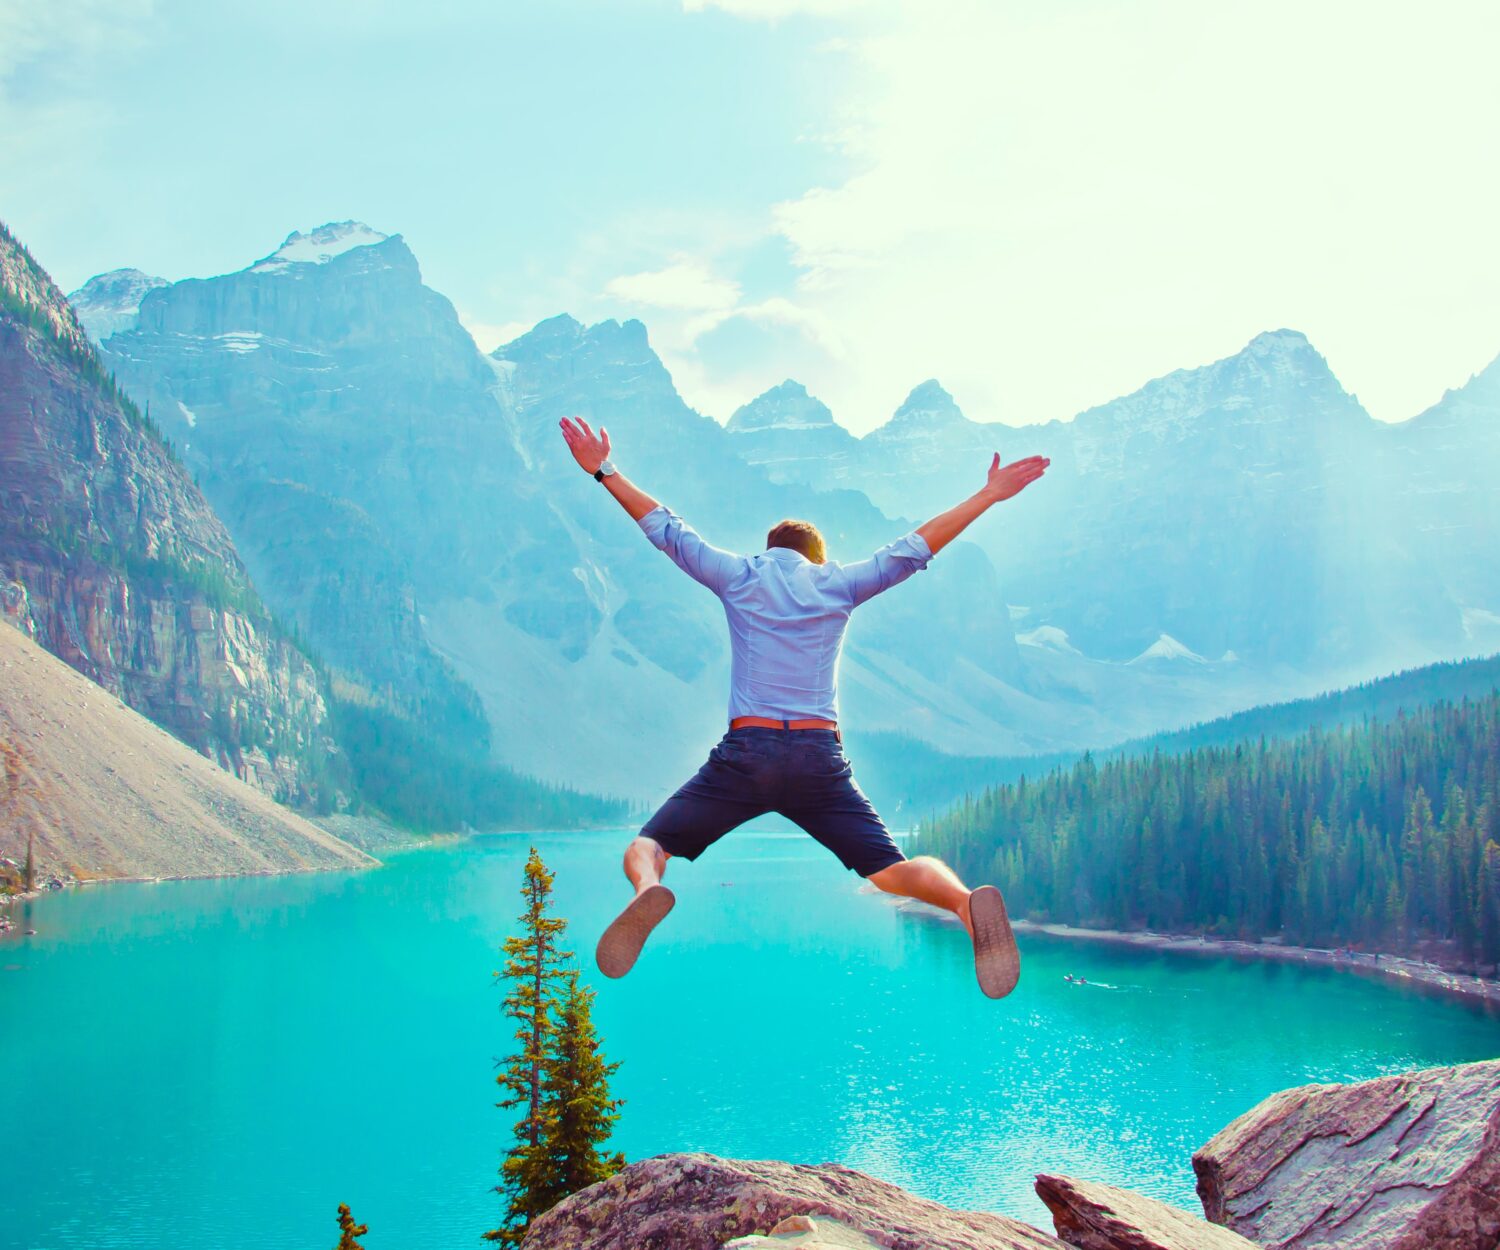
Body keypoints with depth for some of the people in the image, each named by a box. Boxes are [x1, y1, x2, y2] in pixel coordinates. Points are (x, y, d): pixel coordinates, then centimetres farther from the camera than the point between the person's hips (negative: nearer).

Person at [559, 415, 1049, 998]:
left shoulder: (738, 576, 13)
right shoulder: (839, 582, 14)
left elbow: (666, 528, 20)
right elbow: (915, 546, 18)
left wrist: (605, 472, 31)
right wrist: (988, 495, 27)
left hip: (743, 754, -1)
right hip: (820, 759, 1)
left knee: (646, 846, 7)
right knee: (891, 867, 3)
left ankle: (648, 891, -30)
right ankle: (967, 901, -30)